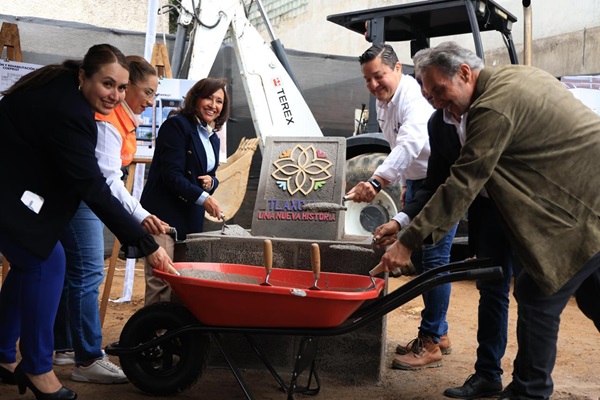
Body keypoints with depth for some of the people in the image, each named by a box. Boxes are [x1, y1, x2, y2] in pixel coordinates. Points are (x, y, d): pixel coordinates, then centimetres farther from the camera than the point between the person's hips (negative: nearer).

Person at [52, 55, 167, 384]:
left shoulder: (117, 115, 10)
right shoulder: (106, 121, -22)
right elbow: (106, 179, -32)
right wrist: (139, 216, -43)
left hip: (83, 197, 10)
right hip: (77, 198, -10)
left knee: (72, 272, 13)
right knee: (87, 274, -12)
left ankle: (64, 347, 22)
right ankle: (88, 360, -9)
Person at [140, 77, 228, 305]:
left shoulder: (213, 138, 18)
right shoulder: (177, 126, -7)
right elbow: (172, 174, -15)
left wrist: (211, 182, -1)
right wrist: (203, 198, -22)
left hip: (190, 220, 8)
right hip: (164, 215, -8)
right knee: (160, 281, -10)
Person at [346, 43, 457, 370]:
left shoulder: (414, 98, -24)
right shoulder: (384, 103, 7)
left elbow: (410, 145, -42)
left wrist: (376, 181, -54)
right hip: (416, 181, 10)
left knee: (434, 259, -11)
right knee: (419, 258, 13)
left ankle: (430, 344, -4)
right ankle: (439, 334, 26)